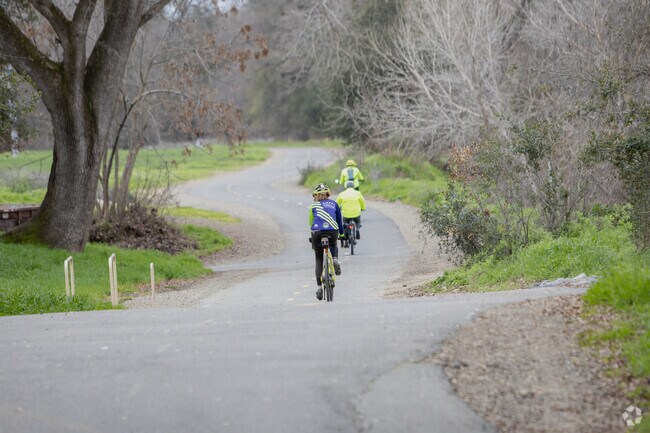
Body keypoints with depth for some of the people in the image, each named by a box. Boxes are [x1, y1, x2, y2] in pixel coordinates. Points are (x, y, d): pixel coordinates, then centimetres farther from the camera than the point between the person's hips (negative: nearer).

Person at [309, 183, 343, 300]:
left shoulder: (313, 206, 19)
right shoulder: (333, 204, 22)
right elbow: (339, 220, 28)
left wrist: (312, 236, 39)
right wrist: (341, 234, 42)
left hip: (317, 231, -1)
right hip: (333, 231, 1)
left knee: (319, 260, 13)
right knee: (333, 245, 36)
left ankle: (319, 287, 5)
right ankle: (335, 260, 3)